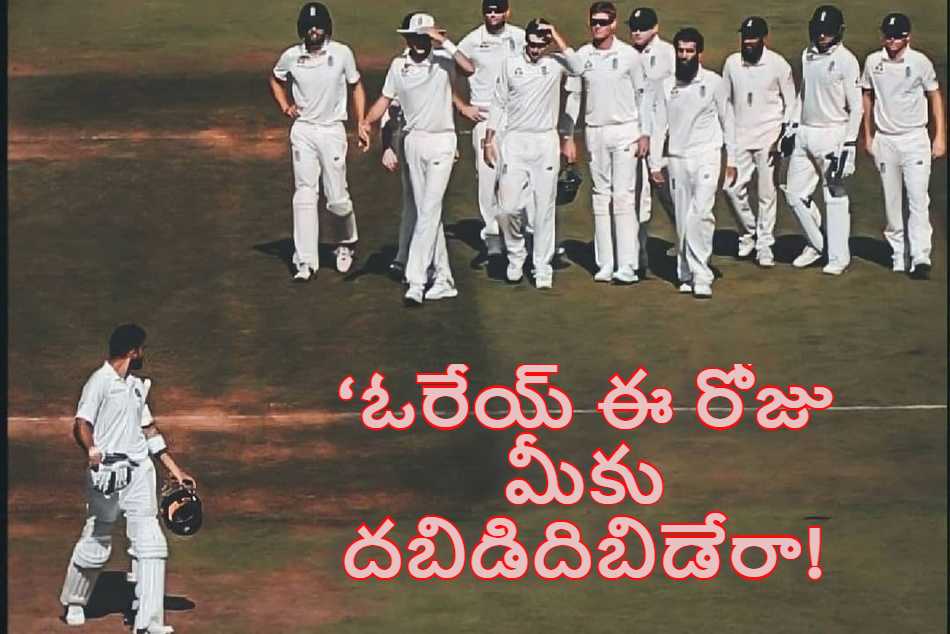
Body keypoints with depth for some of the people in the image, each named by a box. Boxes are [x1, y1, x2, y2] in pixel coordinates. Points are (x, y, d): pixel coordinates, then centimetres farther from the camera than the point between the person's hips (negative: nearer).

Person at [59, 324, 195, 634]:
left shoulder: (137, 385, 16)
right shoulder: (100, 382, -9)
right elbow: (81, 425, -20)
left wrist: (175, 470, 19)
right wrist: (92, 452, -38)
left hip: (139, 469, 7)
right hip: (107, 471, -7)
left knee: (150, 544, -4)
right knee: (96, 544, 4)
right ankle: (73, 603, 30)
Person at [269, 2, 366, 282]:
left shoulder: (342, 53, -5)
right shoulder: (291, 56, -1)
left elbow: (356, 87, 6)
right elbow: (275, 80, 19)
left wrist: (361, 124, -2)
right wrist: (285, 107, 4)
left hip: (332, 130, -1)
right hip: (303, 130, 1)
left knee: (337, 198, -1)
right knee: (304, 195, -3)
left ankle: (347, 242, 28)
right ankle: (305, 261, -3)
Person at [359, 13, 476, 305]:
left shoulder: (443, 59, -8)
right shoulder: (398, 66, 4)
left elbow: (470, 68, -26)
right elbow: (385, 99, 11)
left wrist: (444, 41, -28)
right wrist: (366, 122, -6)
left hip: (441, 141, -5)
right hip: (413, 141, 5)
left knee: (429, 212, -10)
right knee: (426, 213, 9)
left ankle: (416, 282, -12)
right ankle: (443, 280, 17)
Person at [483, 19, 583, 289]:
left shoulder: (555, 62, 1)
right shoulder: (511, 64, 6)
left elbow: (578, 67, -21)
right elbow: (499, 103, 12)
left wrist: (557, 37, -16)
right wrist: (489, 139, 7)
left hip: (546, 142, -1)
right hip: (514, 141, 1)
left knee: (544, 208, 2)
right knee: (508, 207, -5)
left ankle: (543, 267, 10)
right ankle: (516, 254, 20)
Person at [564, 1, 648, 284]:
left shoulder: (629, 55, -3)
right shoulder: (582, 56, 5)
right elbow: (573, 97, 10)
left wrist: (645, 133, -4)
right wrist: (568, 137, 7)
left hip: (624, 130, -3)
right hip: (595, 132, 3)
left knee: (623, 196, -8)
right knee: (601, 197, 6)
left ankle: (628, 266, -10)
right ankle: (605, 264, 9)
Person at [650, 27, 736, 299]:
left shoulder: (714, 82, 1)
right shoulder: (667, 86, 7)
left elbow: (727, 121, 5)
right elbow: (659, 126, 9)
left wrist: (732, 160, 3)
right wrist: (654, 163, 5)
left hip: (706, 156, -3)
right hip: (677, 159, 3)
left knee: (700, 215, -16)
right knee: (682, 220, 4)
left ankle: (702, 277, -16)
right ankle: (686, 275, 12)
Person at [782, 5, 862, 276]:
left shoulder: (846, 60, -12)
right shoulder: (807, 55, 9)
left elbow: (856, 107, -12)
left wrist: (849, 145, -17)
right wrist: (792, 127, 18)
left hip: (832, 135, -7)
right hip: (804, 133, 7)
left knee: (835, 197, -1)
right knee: (795, 193, 8)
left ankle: (838, 257, 7)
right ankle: (815, 245, 25)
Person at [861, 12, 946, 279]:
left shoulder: (920, 62, -5)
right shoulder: (873, 62, 2)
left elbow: (935, 97, 2)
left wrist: (940, 136, -2)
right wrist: (867, 136, 13)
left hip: (915, 139, -3)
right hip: (884, 140, 3)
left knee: (918, 199, -11)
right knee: (892, 201, 6)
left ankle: (920, 257, -15)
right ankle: (899, 254, 13)